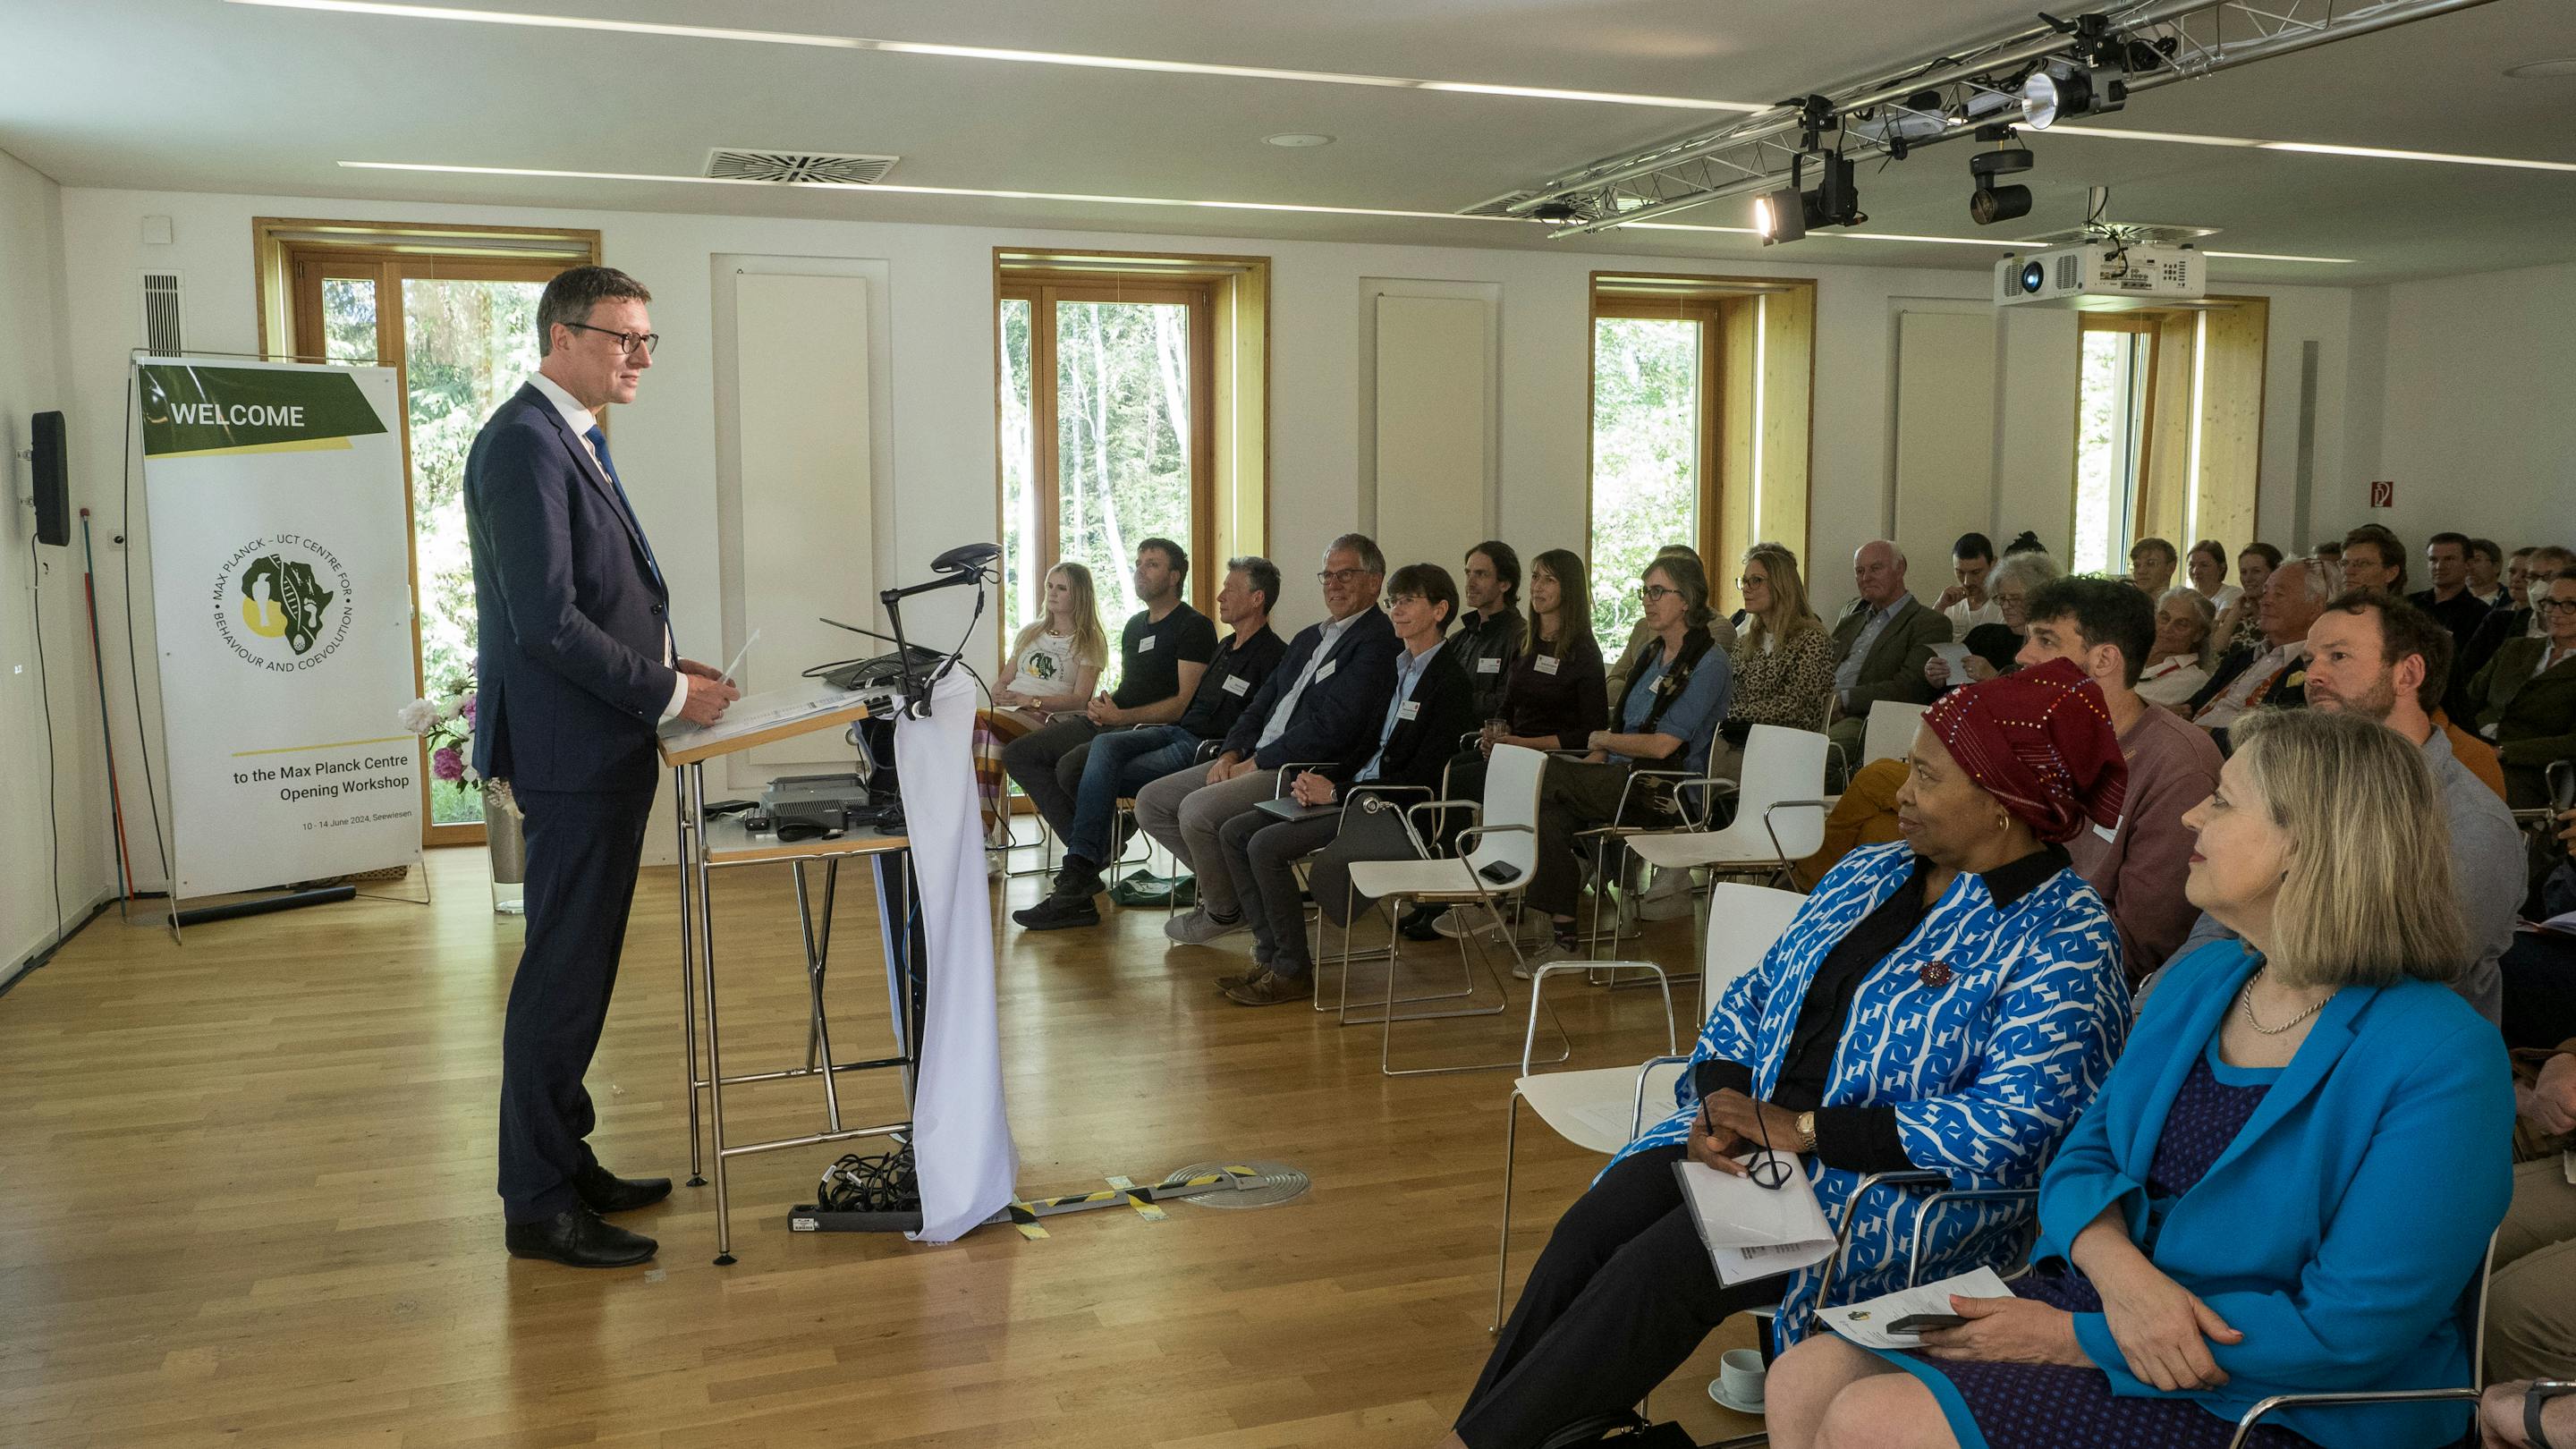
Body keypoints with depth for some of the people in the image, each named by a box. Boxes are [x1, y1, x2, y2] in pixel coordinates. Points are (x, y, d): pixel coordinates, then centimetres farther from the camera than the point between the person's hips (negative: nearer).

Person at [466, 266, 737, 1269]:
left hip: (604, 752, 10)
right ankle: (537, 1206, 8)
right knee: (561, 978, -3)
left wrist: (665, 666, 9)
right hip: (570, 754, -10)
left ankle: (566, 1165, 29)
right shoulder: (524, 442, -16)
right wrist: (664, 694, -16)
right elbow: (544, 620, -23)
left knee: (577, 973, 17)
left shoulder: (575, 439, 16)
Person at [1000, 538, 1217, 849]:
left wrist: (1121, 716, -16)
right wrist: (1102, 703, 6)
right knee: (1017, 754, -4)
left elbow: (1186, 701, -13)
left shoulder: (1194, 626, -4)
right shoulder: (1135, 624, 24)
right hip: (1110, 722, 9)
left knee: (1071, 767, -33)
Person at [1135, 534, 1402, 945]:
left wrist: (1258, 762, -14)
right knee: (1151, 802, 1)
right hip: (1257, 760, 10)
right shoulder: (1308, 638, 21)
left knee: (1197, 809, -27)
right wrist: (1232, 753, 1)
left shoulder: (1378, 641, -10)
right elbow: (1261, 703, 21)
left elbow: (1333, 727, -19)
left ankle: (1223, 911, -2)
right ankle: (1223, 881, 10)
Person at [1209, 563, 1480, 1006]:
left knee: (1267, 845, -22)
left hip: (1397, 813, -9)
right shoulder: (1397, 668, 15)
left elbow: (1422, 780, -17)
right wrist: (1320, 779, -1)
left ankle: (1292, 972, -9)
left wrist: (1336, 792, -16)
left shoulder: (1451, 683, -12)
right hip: (1356, 794, 9)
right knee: (1234, 833, -2)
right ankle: (1269, 955, 0)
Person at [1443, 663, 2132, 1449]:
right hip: (1753, 1127, 7)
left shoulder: (2064, 936, -10)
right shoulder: (1866, 874, 12)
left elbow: (2015, 1126, -20)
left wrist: (1801, 1129, -20)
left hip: (1905, 1181, -6)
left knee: (1663, 1266, -26)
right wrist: (1720, 1100, -7)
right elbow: (1752, 999, 15)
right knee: (1592, 1226, -19)